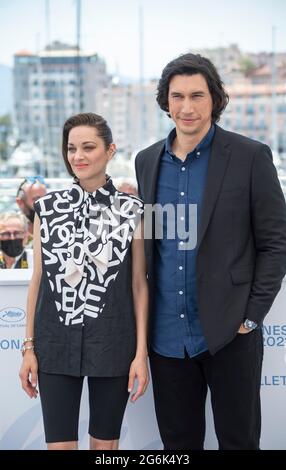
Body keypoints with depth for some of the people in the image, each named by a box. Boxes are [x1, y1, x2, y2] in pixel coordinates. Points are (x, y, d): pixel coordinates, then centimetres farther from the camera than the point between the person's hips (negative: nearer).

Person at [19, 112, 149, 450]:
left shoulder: (131, 211, -1)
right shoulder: (47, 207, 4)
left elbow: (139, 284, 1)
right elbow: (38, 279, 6)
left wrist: (141, 352, -3)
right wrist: (29, 346, 3)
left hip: (112, 344, -1)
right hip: (56, 343, 1)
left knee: (105, 443, 10)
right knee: (59, 444, 3)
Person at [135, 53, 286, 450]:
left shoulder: (250, 157, -6)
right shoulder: (147, 161, 8)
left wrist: (252, 316, -9)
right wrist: (145, 318, 9)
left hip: (229, 333, -4)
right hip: (167, 334, 4)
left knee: (238, 439, 7)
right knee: (177, 440, 13)